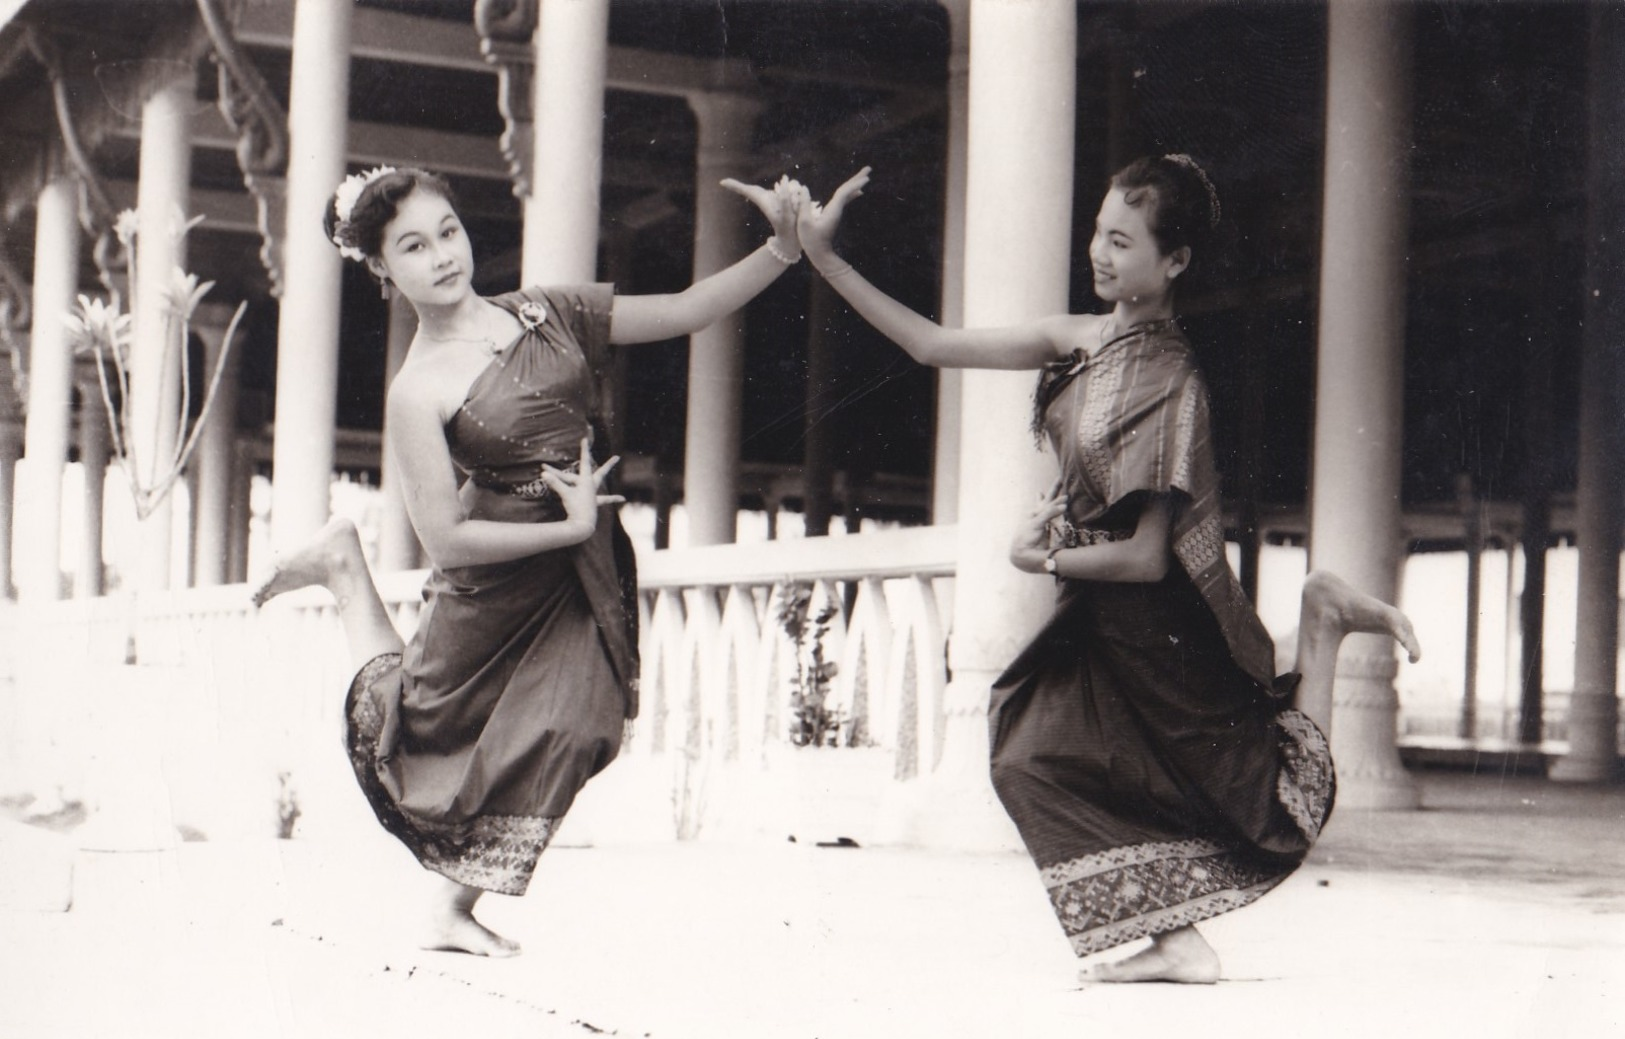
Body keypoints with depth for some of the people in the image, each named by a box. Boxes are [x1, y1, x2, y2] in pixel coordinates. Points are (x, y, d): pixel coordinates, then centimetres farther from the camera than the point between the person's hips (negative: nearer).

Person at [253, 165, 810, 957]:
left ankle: (455, 910, 12)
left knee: (557, 734, -3)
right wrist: (570, 526, -18)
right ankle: (344, 566, 33)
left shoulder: (547, 314, -3)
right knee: (418, 721, 14)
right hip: (492, 584, -4)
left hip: (580, 578, 4)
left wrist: (784, 250, -16)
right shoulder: (418, 392, -19)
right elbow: (446, 541, -21)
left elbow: (683, 311, -3)